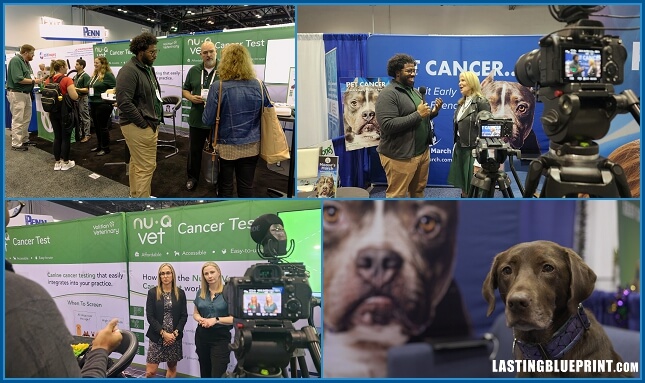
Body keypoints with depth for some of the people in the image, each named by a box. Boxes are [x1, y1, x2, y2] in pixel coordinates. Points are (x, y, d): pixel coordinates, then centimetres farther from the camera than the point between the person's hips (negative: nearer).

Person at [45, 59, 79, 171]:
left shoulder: (48, 80, 3)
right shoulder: (67, 80, -15)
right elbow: (74, 97, -20)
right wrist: (73, 89, -1)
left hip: (53, 111, 6)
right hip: (65, 112, -6)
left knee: (57, 137, 12)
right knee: (66, 137, 4)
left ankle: (57, 162, 16)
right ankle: (65, 162, 10)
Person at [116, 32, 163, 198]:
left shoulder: (148, 68, 13)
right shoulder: (129, 71, -18)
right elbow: (124, 102, -24)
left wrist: (155, 121, 13)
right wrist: (144, 124, -19)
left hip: (150, 124, 10)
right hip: (138, 127, -10)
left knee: (137, 162, 18)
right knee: (146, 166, -7)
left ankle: (135, 196, 29)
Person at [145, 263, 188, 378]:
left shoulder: (180, 293, 4)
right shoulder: (152, 292, -2)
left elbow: (184, 316, 2)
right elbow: (150, 316, -6)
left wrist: (175, 333, -11)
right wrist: (163, 333, -14)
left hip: (175, 337, 2)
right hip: (157, 337, -2)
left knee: (172, 367, 12)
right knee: (151, 371, -6)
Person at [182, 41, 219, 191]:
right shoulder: (194, 71, 7)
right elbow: (185, 90, 15)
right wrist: (191, 97, -7)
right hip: (197, 119, 4)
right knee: (194, 150, 14)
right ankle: (192, 177, 30)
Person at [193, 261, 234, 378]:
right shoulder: (200, 292, 6)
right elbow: (195, 313, 14)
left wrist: (216, 320, -21)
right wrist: (200, 319, -8)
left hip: (221, 337, -5)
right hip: (202, 336, 6)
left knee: (217, 375, -9)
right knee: (205, 373, 17)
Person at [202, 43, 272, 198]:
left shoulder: (218, 87, -16)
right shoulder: (259, 86, -6)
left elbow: (207, 120, -12)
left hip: (226, 147, -2)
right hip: (252, 147, 3)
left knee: (225, 186, 13)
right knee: (246, 186, 13)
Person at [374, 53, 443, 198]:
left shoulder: (414, 91, 14)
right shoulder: (388, 94, -15)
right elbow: (388, 125, -26)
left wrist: (433, 112, 2)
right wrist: (418, 114, -22)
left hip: (422, 151, 9)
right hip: (400, 156, -9)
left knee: (418, 190, 19)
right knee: (396, 195, -1)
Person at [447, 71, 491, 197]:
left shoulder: (481, 102, -13)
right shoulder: (461, 103, 12)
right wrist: (456, 145, 15)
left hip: (473, 150, -8)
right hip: (460, 149, 8)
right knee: (463, 185, 15)